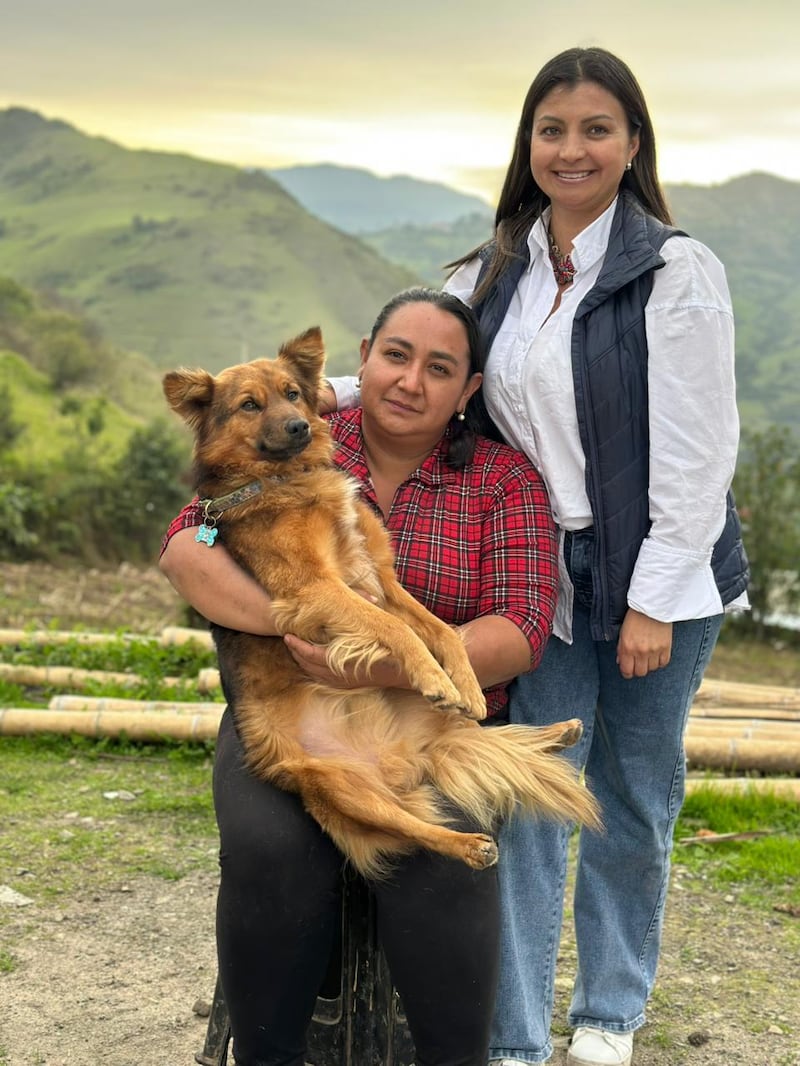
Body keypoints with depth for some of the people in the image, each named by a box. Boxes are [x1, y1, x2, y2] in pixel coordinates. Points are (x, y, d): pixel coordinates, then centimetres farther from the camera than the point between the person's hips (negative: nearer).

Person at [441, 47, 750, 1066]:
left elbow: (695, 450, -11)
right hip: (542, 576, 3)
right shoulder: (493, 275, 7)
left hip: (658, 579, -3)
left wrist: (653, 600, -13)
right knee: (528, 801, 0)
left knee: (635, 802, 11)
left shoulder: (675, 271, -8)